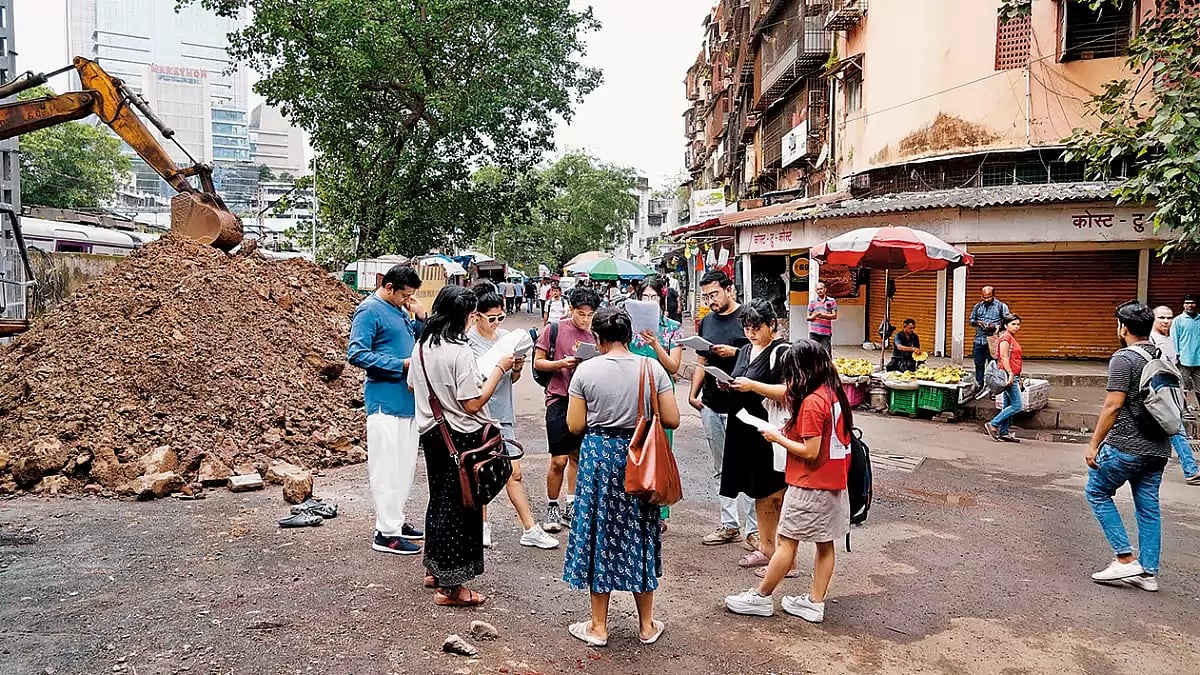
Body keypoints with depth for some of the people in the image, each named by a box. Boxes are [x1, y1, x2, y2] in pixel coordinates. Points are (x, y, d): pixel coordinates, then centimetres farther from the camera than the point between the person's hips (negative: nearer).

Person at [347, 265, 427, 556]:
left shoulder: (401, 311, 13)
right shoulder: (369, 310, -11)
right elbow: (356, 354, -18)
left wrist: (420, 318, 3)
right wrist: (402, 364, -20)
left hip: (408, 399, 9)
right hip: (385, 402, -9)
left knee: (406, 465, 16)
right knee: (386, 467, -4)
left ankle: (396, 519, 27)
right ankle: (386, 533, 2)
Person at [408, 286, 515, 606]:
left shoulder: (422, 345, 3)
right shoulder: (461, 352, -22)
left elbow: (413, 386, 15)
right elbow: (473, 404, -21)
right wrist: (499, 369, -15)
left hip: (431, 432, 8)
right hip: (460, 437, -8)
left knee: (439, 498, 21)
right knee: (459, 506, 2)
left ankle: (434, 568, 34)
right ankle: (450, 586, 10)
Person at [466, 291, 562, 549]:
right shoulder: (468, 341, -8)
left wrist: (517, 368, -7)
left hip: (502, 414, 4)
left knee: (514, 473, 2)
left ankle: (530, 530, 5)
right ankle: (483, 524, 24)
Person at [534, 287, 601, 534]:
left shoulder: (594, 335, 7)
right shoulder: (553, 329, -4)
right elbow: (537, 362, -1)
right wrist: (561, 363, -17)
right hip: (559, 399, -4)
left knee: (577, 456, 12)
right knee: (559, 460, -6)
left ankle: (571, 508, 24)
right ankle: (552, 509, 13)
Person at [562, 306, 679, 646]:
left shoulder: (586, 370, -10)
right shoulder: (652, 367, -5)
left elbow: (575, 426, -7)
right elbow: (672, 420, -5)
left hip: (599, 456, -2)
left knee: (600, 533, 10)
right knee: (639, 534, 14)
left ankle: (598, 626, 20)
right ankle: (647, 625, 26)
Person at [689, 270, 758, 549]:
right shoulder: (707, 322, 15)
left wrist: (734, 352, -20)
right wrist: (693, 393, 11)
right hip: (711, 406, 7)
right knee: (720, 469, 12)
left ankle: (754, 529, 4)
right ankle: (729, 525, 21)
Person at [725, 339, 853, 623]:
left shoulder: (812, 402, -22)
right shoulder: (835, 394, 4)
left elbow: (810, 451, -22)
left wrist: (777, 437, -12)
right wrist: (790, 433, 5)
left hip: (809, 486, -9)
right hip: (834, 483, 9)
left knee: (787, 542, 3)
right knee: (825, 544, 12)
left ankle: (761, 598, 15)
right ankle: (815, 603, 22)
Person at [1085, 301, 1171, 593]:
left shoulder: (1123, 359, -13)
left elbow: (1113, 407, -17)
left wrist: (1094, 444, -12)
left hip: (1126, 446, -7)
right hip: (1159, 448, 7)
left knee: (1097, 491, 8)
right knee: (1148, 506, 11)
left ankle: (1126, 559, 4)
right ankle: (1148, 572, 15)